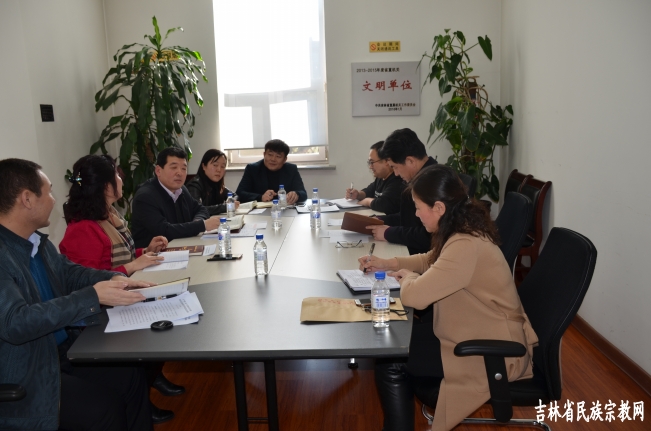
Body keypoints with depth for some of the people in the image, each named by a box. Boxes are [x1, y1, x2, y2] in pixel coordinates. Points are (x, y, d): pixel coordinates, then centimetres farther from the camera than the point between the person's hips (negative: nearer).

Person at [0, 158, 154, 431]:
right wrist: (94, 296, -32)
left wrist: (113, 278, -4)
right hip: (23, 376, -8)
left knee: (132, 376, -1)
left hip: (61, 350, 8)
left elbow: (67, 271, 16)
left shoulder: (37, 241, 1)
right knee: (105, 408, -15)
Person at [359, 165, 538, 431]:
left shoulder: (466, 246, -30)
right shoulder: (463, 231, 1)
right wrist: (387, 264, 9)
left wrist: (407, 278, -11)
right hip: (483, 336, 10)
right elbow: (430, 261, 20)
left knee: (389, 363, -9)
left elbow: (415, 296, -34)